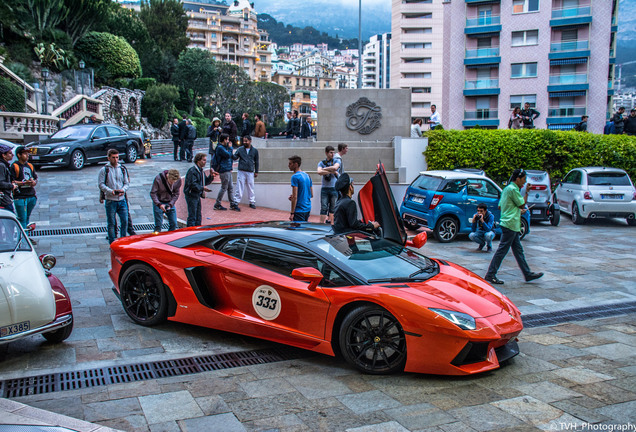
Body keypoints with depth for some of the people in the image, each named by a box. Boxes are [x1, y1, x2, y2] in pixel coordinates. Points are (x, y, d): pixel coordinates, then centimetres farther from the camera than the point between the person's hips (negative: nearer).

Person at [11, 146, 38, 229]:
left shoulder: (30, 166, 16)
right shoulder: (14, 166, -6)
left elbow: (35, 178, 18)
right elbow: (11, 182, -12)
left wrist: (33, 182, -5)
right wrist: (24, 183, -22)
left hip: (31, 196, 7)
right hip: (20, 197, -6)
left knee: (27, 218, 15)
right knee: (22, 219, -6)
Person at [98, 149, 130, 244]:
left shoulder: (122, 169, 10)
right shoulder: (104, 170, -2)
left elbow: (127, 183, 11)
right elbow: (101, 184, -6)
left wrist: (123, 190, -10)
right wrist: (111, 191, -21)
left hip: (122, 200, 3)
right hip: (110, 201, -3)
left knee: (125, 221, 3)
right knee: (111, 223, 4)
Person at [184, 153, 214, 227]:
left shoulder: (201, 170, 14)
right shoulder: (192, 170, -16)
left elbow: (206, 182, 17)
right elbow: (192, 184, -23)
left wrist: (211, 176, 1)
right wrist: (202, 188, -27)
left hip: (197, 195, 10)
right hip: (191, 195, -10)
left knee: (198, 216, 15)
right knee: (192, 216, -7)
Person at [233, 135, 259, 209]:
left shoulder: (254, 150, 5)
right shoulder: (240, 149, 5)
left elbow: (256, 162, 11)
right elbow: (235, 157, -2)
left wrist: (256, 172, 11)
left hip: (250, 172, 0)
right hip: (241, 171, 0)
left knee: (251, 188, 6)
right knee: (239, 187, 1)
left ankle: (252, 202, 16)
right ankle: (236, 202, 7)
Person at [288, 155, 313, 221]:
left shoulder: (295, 177, -14)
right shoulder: (307, 176, 12)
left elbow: (295, 197, -18)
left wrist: (292, 213, -15)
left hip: (299, 210, -9)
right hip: (308, 209, 9)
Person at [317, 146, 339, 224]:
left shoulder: (336, 161, 7)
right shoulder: (321, 163, 6)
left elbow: (335, 167, -14)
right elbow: (319, 172, -12)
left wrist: (324, 169, -5)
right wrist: (332, 171, -13)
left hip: (334, 188, 0)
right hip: (325, 188, 0)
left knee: (333, 208, 3)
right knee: (323, 208, -3)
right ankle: (322, 223, 0)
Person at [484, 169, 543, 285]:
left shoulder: (507, 188, 16)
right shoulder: (513, 189, -15)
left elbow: (500, 206, 19)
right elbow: (522, 205, -9)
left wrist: (518, 210, 20)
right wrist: (526, 192, -1)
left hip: (511, 225, 11)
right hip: (510, 224, -11)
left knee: (518, 250, 13)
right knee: (502, 250, -6)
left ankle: (527, 274, 19)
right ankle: (490, 274, -2)